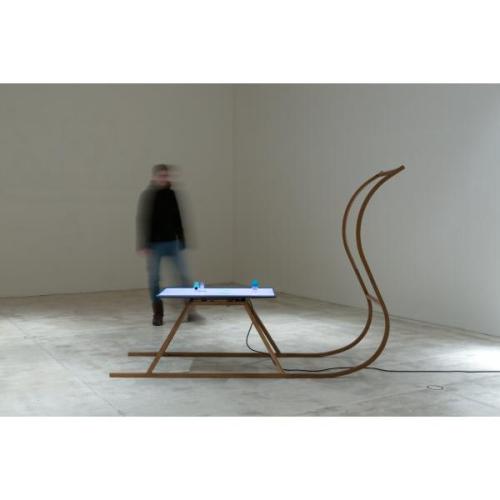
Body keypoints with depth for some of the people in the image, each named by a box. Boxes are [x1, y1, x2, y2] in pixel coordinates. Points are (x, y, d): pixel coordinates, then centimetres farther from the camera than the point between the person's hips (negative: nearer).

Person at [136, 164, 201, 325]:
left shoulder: (171, 194, 6)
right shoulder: (147, 195, -5)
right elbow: (142, 221, -9)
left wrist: (181, 240, 12)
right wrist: (143, 244, -14)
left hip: (172, 242, 3)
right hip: (155, 244, -3)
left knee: (184, 275, -1)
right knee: (154, 279, 3)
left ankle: (189, 311, 8)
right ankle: (158, 314, 15)